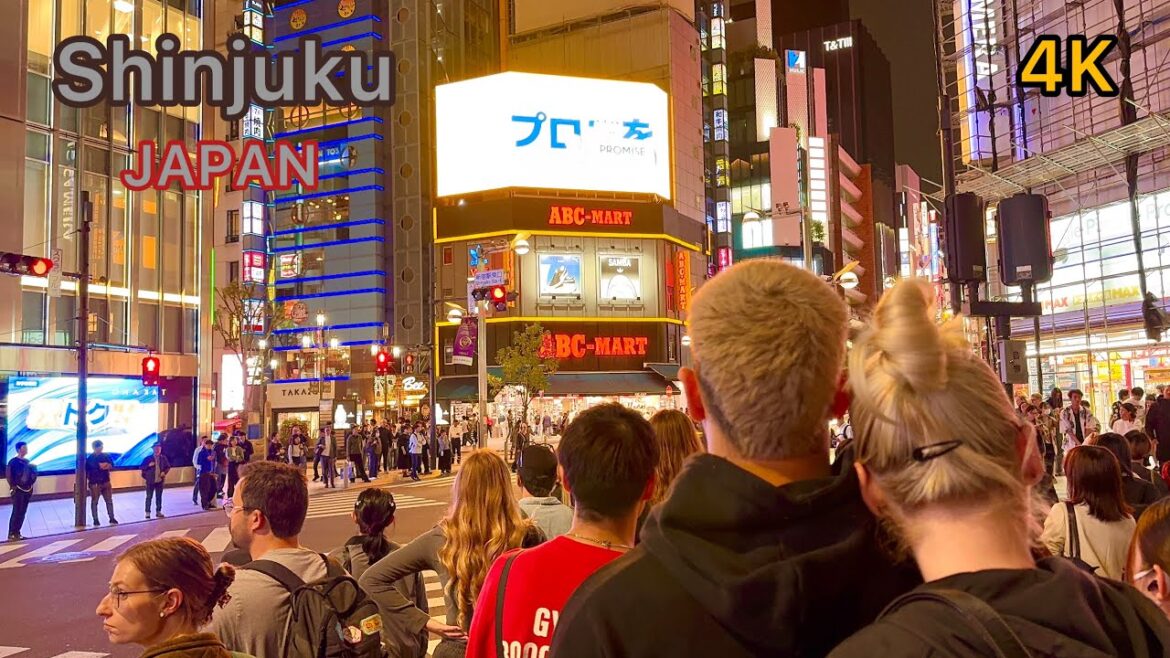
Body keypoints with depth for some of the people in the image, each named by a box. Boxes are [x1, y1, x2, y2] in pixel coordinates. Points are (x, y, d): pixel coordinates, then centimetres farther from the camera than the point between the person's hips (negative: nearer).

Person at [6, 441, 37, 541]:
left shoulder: (27, 461, 12)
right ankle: (11, 534, -2)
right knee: (16, 512, -7)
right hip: (18, 490, -6)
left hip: (27, 490, 6)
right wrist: (13, 487, -11)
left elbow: (33, 473, 17)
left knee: (22, 512, 8)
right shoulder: (13, 462, -8)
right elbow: (8, 475, -10)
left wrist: (31, 484, 5)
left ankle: (17, 533, 15)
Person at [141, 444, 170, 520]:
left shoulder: (163, 458, 2)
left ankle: (158, 511, 18)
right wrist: (149, 465, -17)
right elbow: (142, 467, -1)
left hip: (159, 480, 2)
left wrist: (164, 472, -6)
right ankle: (147, 512, 4)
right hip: (150, 480, -2)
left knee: (159, 496, 9)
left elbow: (168, 467, 11)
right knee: (149, 497, 0)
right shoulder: (148, 458, -4)